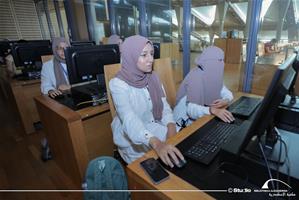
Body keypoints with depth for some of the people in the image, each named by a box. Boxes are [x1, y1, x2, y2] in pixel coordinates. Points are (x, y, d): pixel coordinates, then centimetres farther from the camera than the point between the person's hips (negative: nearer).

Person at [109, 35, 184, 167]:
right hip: (134, 140, -5)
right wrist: (156, 143, -46)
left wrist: (171, 126, -20)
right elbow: (129, 120, -31)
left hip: (158, 129, 6)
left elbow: (164, 105, 0)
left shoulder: (153, 77, 1)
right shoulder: (118, 84, -18)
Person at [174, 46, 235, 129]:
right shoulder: (195, 77, -25)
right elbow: (191, 109, -33)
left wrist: (225, 101, -21)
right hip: (187, 118, -7)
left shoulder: (215, 76, -1)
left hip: (203, 115, 7)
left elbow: (228, 93, 2)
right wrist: (213, 110, -48)